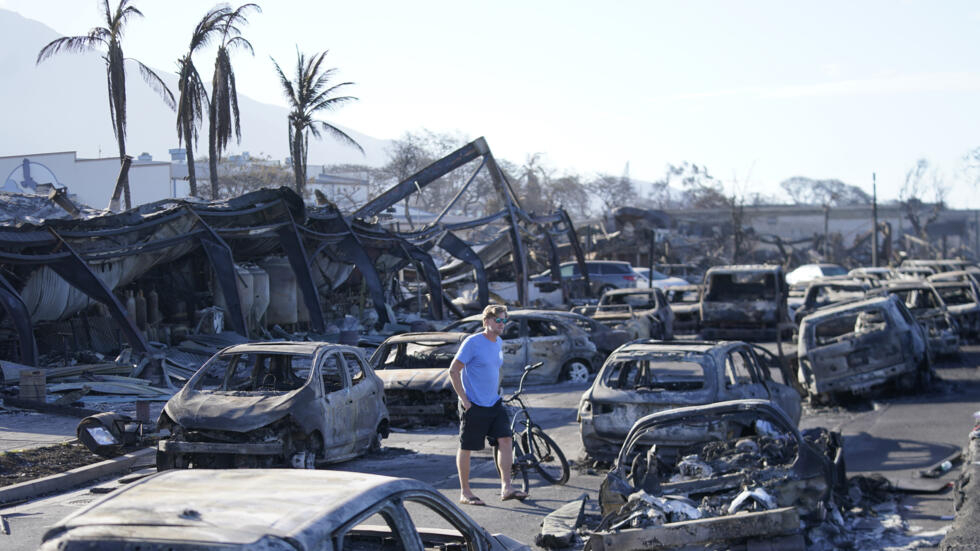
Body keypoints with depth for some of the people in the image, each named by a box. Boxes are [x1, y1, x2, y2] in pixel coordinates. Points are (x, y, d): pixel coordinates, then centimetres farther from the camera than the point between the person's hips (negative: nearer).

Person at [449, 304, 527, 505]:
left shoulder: (498, 343, 10)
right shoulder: (473, 342, -13)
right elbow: (453, 371, -13)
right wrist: (464, 399, -15)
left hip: (494, 404, 7)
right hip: (473, 406, -7)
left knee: (506, 440, -5)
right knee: (466, 448, 2)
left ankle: (506, 488, -2)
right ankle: (465, 493, 11)